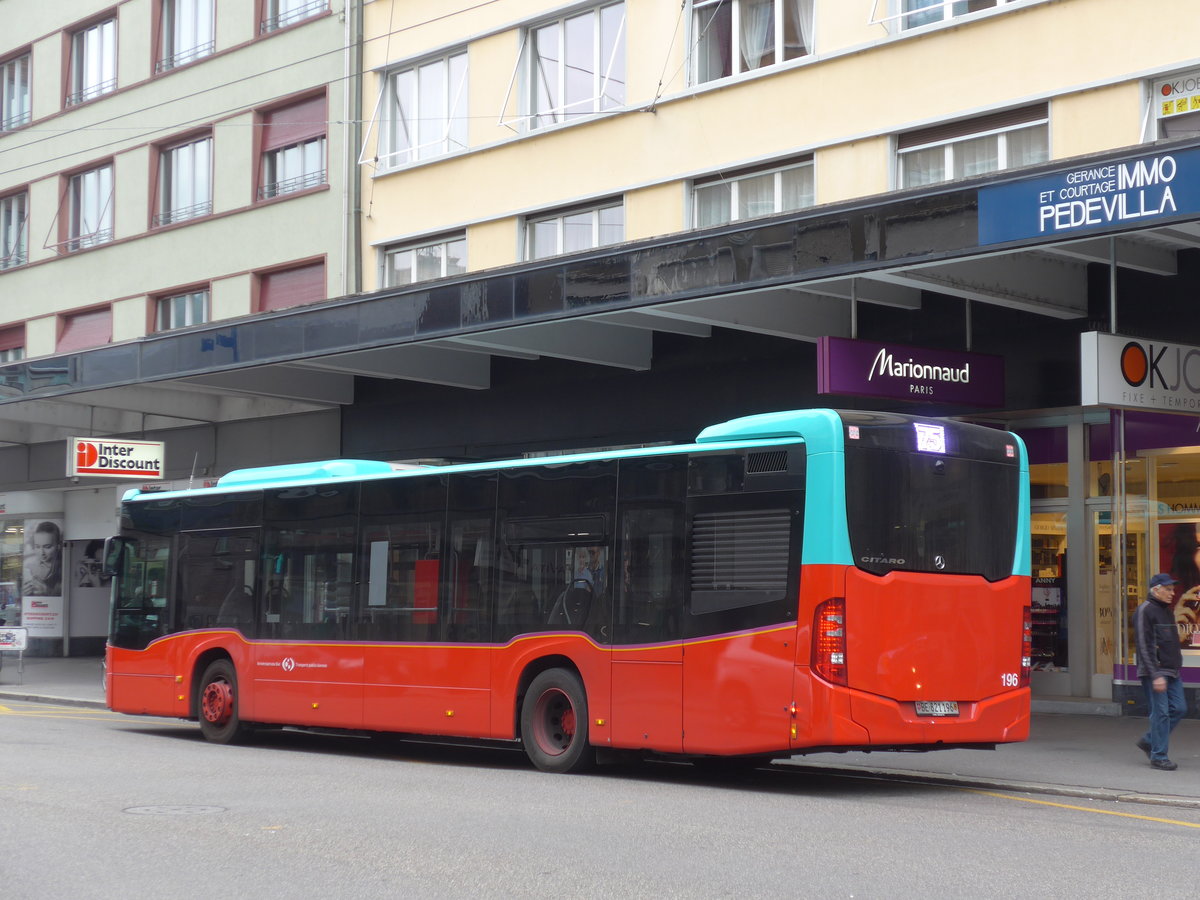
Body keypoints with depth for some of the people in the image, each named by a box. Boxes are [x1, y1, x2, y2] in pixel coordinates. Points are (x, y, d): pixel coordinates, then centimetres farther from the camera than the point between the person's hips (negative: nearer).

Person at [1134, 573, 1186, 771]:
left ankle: (1148, 741, 19)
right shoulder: (1145, 611, -11)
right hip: (1155, 672, -9)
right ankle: (1158, 756, 1)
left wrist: (1177, 666, 18)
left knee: (1178, 708, 5)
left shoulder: (1167, 611, 17)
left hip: (1172, 672, 9)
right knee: (1161, 712, -7)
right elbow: (1144, 646, -16)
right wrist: (1156, 676, -20)